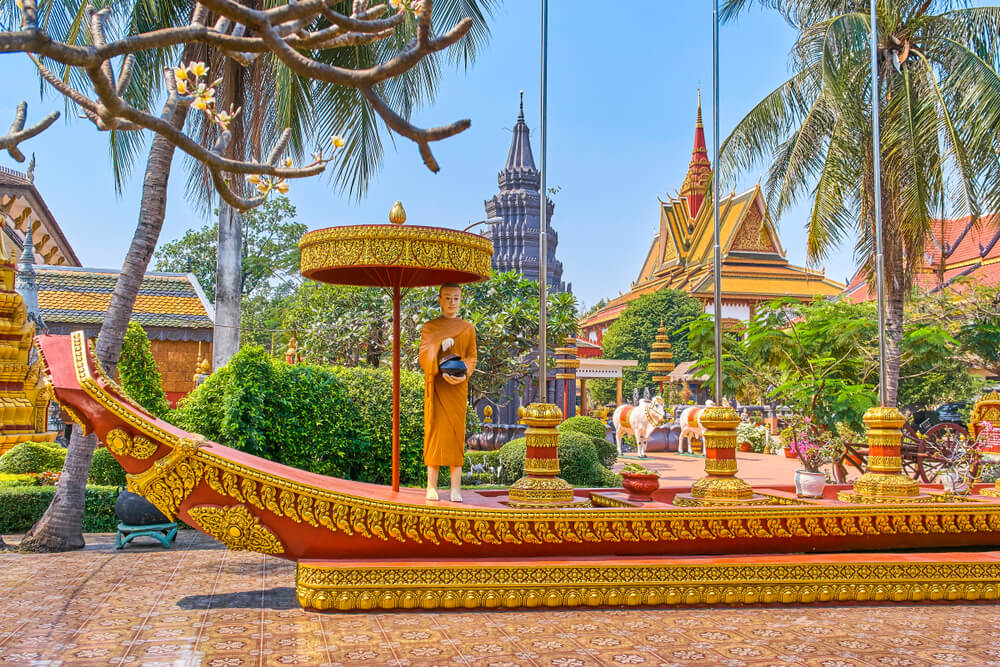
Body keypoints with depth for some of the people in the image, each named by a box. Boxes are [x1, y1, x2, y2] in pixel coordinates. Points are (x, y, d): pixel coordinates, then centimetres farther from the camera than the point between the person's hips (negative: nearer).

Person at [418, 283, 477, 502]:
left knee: (456, 432, -2)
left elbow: (472, 358, 8)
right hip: (436, 386, -1)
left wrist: (463, 375, -11)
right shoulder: (429, 328, 8)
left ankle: (456, 488, -2)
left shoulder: (468, 329, 12)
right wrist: (441, 372, -18)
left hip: (458, 387, 1)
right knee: (434, 430, -4)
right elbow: (423, 356, -1)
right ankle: (431, 487, -1)